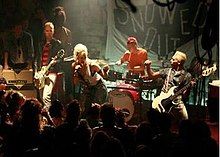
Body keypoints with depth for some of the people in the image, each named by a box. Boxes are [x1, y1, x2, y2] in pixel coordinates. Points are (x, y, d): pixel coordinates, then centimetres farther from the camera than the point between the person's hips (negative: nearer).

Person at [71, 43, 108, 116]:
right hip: (86, 88, 4)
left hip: (98, 87, -4)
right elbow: (75, 84, -14)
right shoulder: (74, 66, -16)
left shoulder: (92, 65, -28)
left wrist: (105, 71, -34)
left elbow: (104, 75, -13)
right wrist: (76, 71, -28)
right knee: (85, 110, 2)